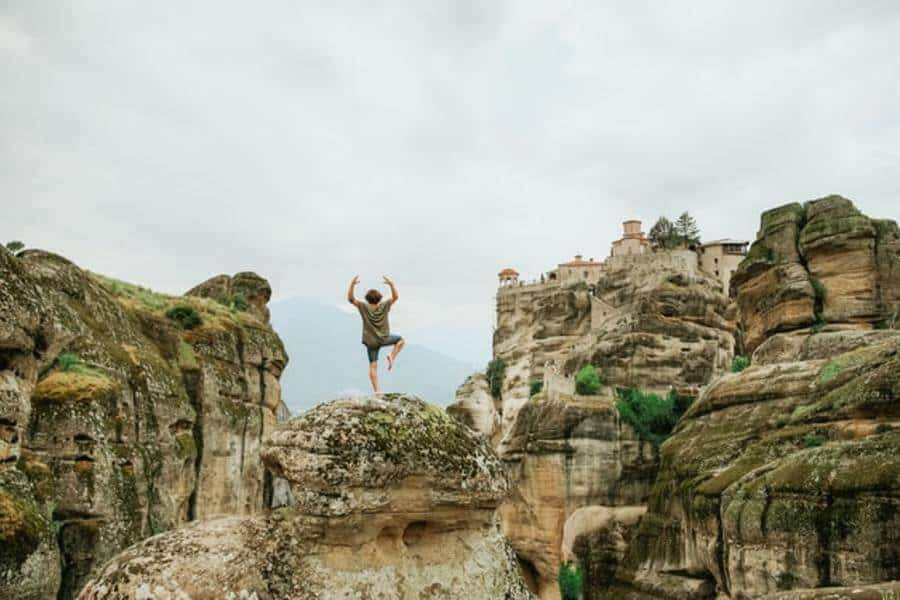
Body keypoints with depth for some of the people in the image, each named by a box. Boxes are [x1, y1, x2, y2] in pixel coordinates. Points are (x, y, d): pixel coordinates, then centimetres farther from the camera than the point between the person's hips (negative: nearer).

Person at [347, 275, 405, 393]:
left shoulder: (364, 307, -11)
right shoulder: (384, 306, -9)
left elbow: (350, 299, -13)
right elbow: (396, 297, -1)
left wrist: (352, 285, -21)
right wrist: (391, 284, -9)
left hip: (371, 341, 0)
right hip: (384, 339, 0)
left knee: (373, 366, 5)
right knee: (400, 340, 27)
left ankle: (376, 391, -2)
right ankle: (392, 357, 1)